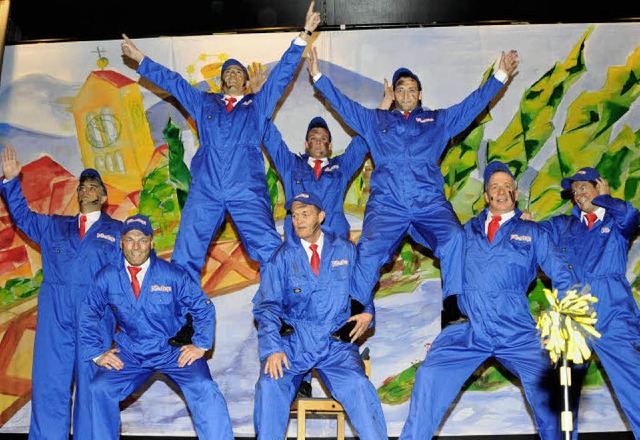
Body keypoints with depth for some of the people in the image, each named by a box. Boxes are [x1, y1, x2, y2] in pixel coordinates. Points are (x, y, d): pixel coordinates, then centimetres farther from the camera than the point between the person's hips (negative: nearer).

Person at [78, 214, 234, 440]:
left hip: (174, 350, -2)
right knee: (100, 389, -19)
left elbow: (203, 308, 1)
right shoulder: (107, 277, -2)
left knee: (204, 388, -25)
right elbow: (87, 315, 9)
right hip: (130, 353, 2)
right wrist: (97, 353, 2)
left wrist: (201, 345, -7)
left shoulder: (172, 274, -6)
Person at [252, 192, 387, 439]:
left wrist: (367, 312, -2)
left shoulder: (346, 251, 10)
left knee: (358, 386, -26)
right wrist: (273, 349, -15)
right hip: (293, 342, 0)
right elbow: (267, 306, -1)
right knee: (270, 385, -27)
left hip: (336, 342, 0)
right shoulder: (281, 257, 5)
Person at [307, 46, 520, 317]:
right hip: (386, 203, 0)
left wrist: (500, 75, 22)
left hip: (431, 203, 1)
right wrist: (318, 77, 22)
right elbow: (343, 104, 27)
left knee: (454, 239, -27)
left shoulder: (438, 121, 28)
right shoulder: (374, 120, 28)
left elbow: (473, 103, 27)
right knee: (369, 247, -26)